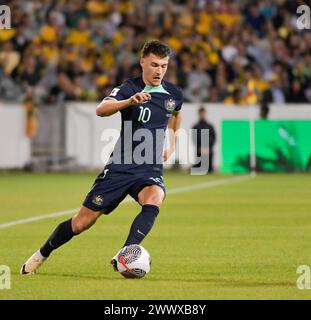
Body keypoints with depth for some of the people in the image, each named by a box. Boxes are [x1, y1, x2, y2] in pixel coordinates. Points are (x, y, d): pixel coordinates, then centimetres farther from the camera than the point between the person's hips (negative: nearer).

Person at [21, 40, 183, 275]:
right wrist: (130, 101, -49)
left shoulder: (174, 94, 4)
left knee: (153, 201, -34)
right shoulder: (129, 88, -11)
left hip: (151, 170, 2)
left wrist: (172, 144, 19)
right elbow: (101, 110, -32)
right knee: (81, 223, 3)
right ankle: (41, 255, 27)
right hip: (120, 167, -2)